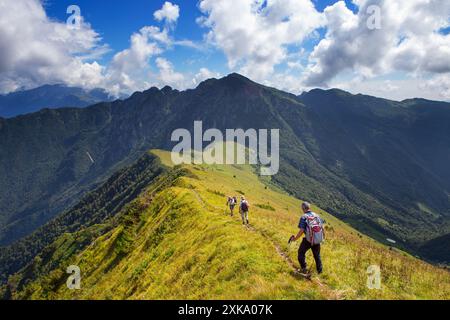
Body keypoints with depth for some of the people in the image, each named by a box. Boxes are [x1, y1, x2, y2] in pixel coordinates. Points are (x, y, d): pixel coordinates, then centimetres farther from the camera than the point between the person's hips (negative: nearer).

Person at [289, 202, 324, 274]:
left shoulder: (303, 217, -11)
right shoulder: (316, 215, 4)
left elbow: (301, 231, -17)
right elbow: (322, 228, 7)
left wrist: (295, 238, -5)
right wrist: (323, 236, 25)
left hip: (308, 240, -5)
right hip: (318, 240, 5)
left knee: (301, 253, 17)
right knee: (317, 255, 24)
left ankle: (304, 269, 18)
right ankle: (320, 270, 32)